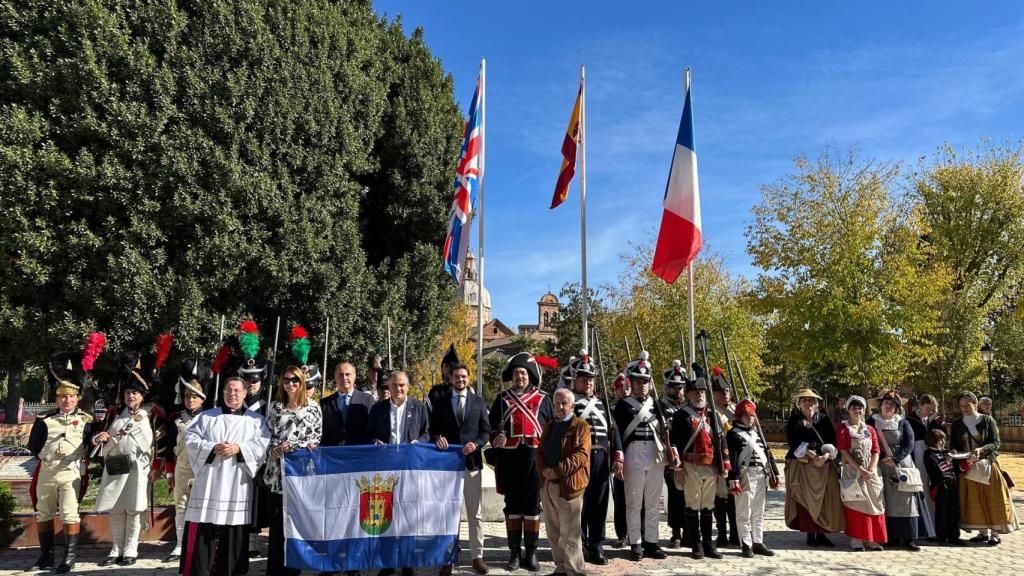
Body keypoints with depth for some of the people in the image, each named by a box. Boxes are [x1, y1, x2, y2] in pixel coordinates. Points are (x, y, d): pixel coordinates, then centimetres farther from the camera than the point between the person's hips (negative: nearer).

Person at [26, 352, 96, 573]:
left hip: (71, 473, -3)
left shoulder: (86, 420, 0)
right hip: (46, 473, 3)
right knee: (43, 514, 13)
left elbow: (94, 445, -2)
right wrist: (48, 455, -7)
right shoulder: (44, 420, 2)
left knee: (70, 515, -5)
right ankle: (46, 556, 27)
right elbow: (33, 447, 5)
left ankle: (70, 557, 4)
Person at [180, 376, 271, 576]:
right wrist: (212, 448, -12)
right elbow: (190, 439, 4)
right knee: (202, 535, -3)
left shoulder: (256, 420, 11)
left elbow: (263, 445, 0)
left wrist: (239, 448, -14)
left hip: (237, 486, 0)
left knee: (233, 536, 2)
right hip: (208, 484, 1)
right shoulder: (206, 416, 15)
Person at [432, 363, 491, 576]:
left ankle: (477, 556, 16)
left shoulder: (479, 402, 7)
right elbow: (433, 428, 5)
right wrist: (437, 438, -16)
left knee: (475, 514, 6)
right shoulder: (440, 401, 6)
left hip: (472, 461, 0)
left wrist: (476, 444, -15)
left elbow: (486, 430, 3)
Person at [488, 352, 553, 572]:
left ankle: (531, 553, 15)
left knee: (532, 506, 5)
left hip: (535, 458, -1)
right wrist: (495, 439, -11)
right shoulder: (502, 398, 9)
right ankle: (515, 553, 17)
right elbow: (491, 425, 9)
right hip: (509, 459, 1)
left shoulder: (543, 399, 7)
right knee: (512, 505, 8)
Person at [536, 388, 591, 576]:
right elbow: (539, 452, 15)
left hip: (569, 485, -6)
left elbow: (582, 454, -13)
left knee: (570, 533, -4)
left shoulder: (581, 426, -3)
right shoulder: (549, 426, 18)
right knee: (553, 532, 13)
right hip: (547, 485, 7)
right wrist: (543, 470, -5)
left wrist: (558, 470, -18)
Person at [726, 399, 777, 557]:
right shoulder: (733, 433, -5)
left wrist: (771, 474, 15)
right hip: (745, 475, -7)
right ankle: (746, 545, 4)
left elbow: (766, 454, 20)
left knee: (758, 513, 13)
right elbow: (732, 458, -13)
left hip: (761, 475, 7)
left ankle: (758, 542, 21)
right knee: (744, 513, -2)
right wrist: (734, 480, -19)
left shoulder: (756, 432, 18)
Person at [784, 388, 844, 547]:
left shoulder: (824, 419, 10)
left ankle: (821, 534, 10)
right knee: (805, 499, -3)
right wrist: (810, 454, -20)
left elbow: (832, 441, 2)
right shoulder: (793, 421, 2)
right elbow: (793, 442, -8)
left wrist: (826, 455, -16)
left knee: (825, 499, 1)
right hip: (801, 466, -2)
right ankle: (810, 534, 5)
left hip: (825, 466, 2)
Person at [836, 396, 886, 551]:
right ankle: (856, 540, 1)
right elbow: (844, 451, -8)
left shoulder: (870, 429, 13)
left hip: (871, 470, 4)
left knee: (874, 502, 2)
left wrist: (871, 469, -10)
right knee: (856, 503, -3)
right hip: (852, 471, -4)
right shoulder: (843, 428, 0)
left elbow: (876, 451, 7)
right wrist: (860, 469, -16)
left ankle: (872, 539, 10)